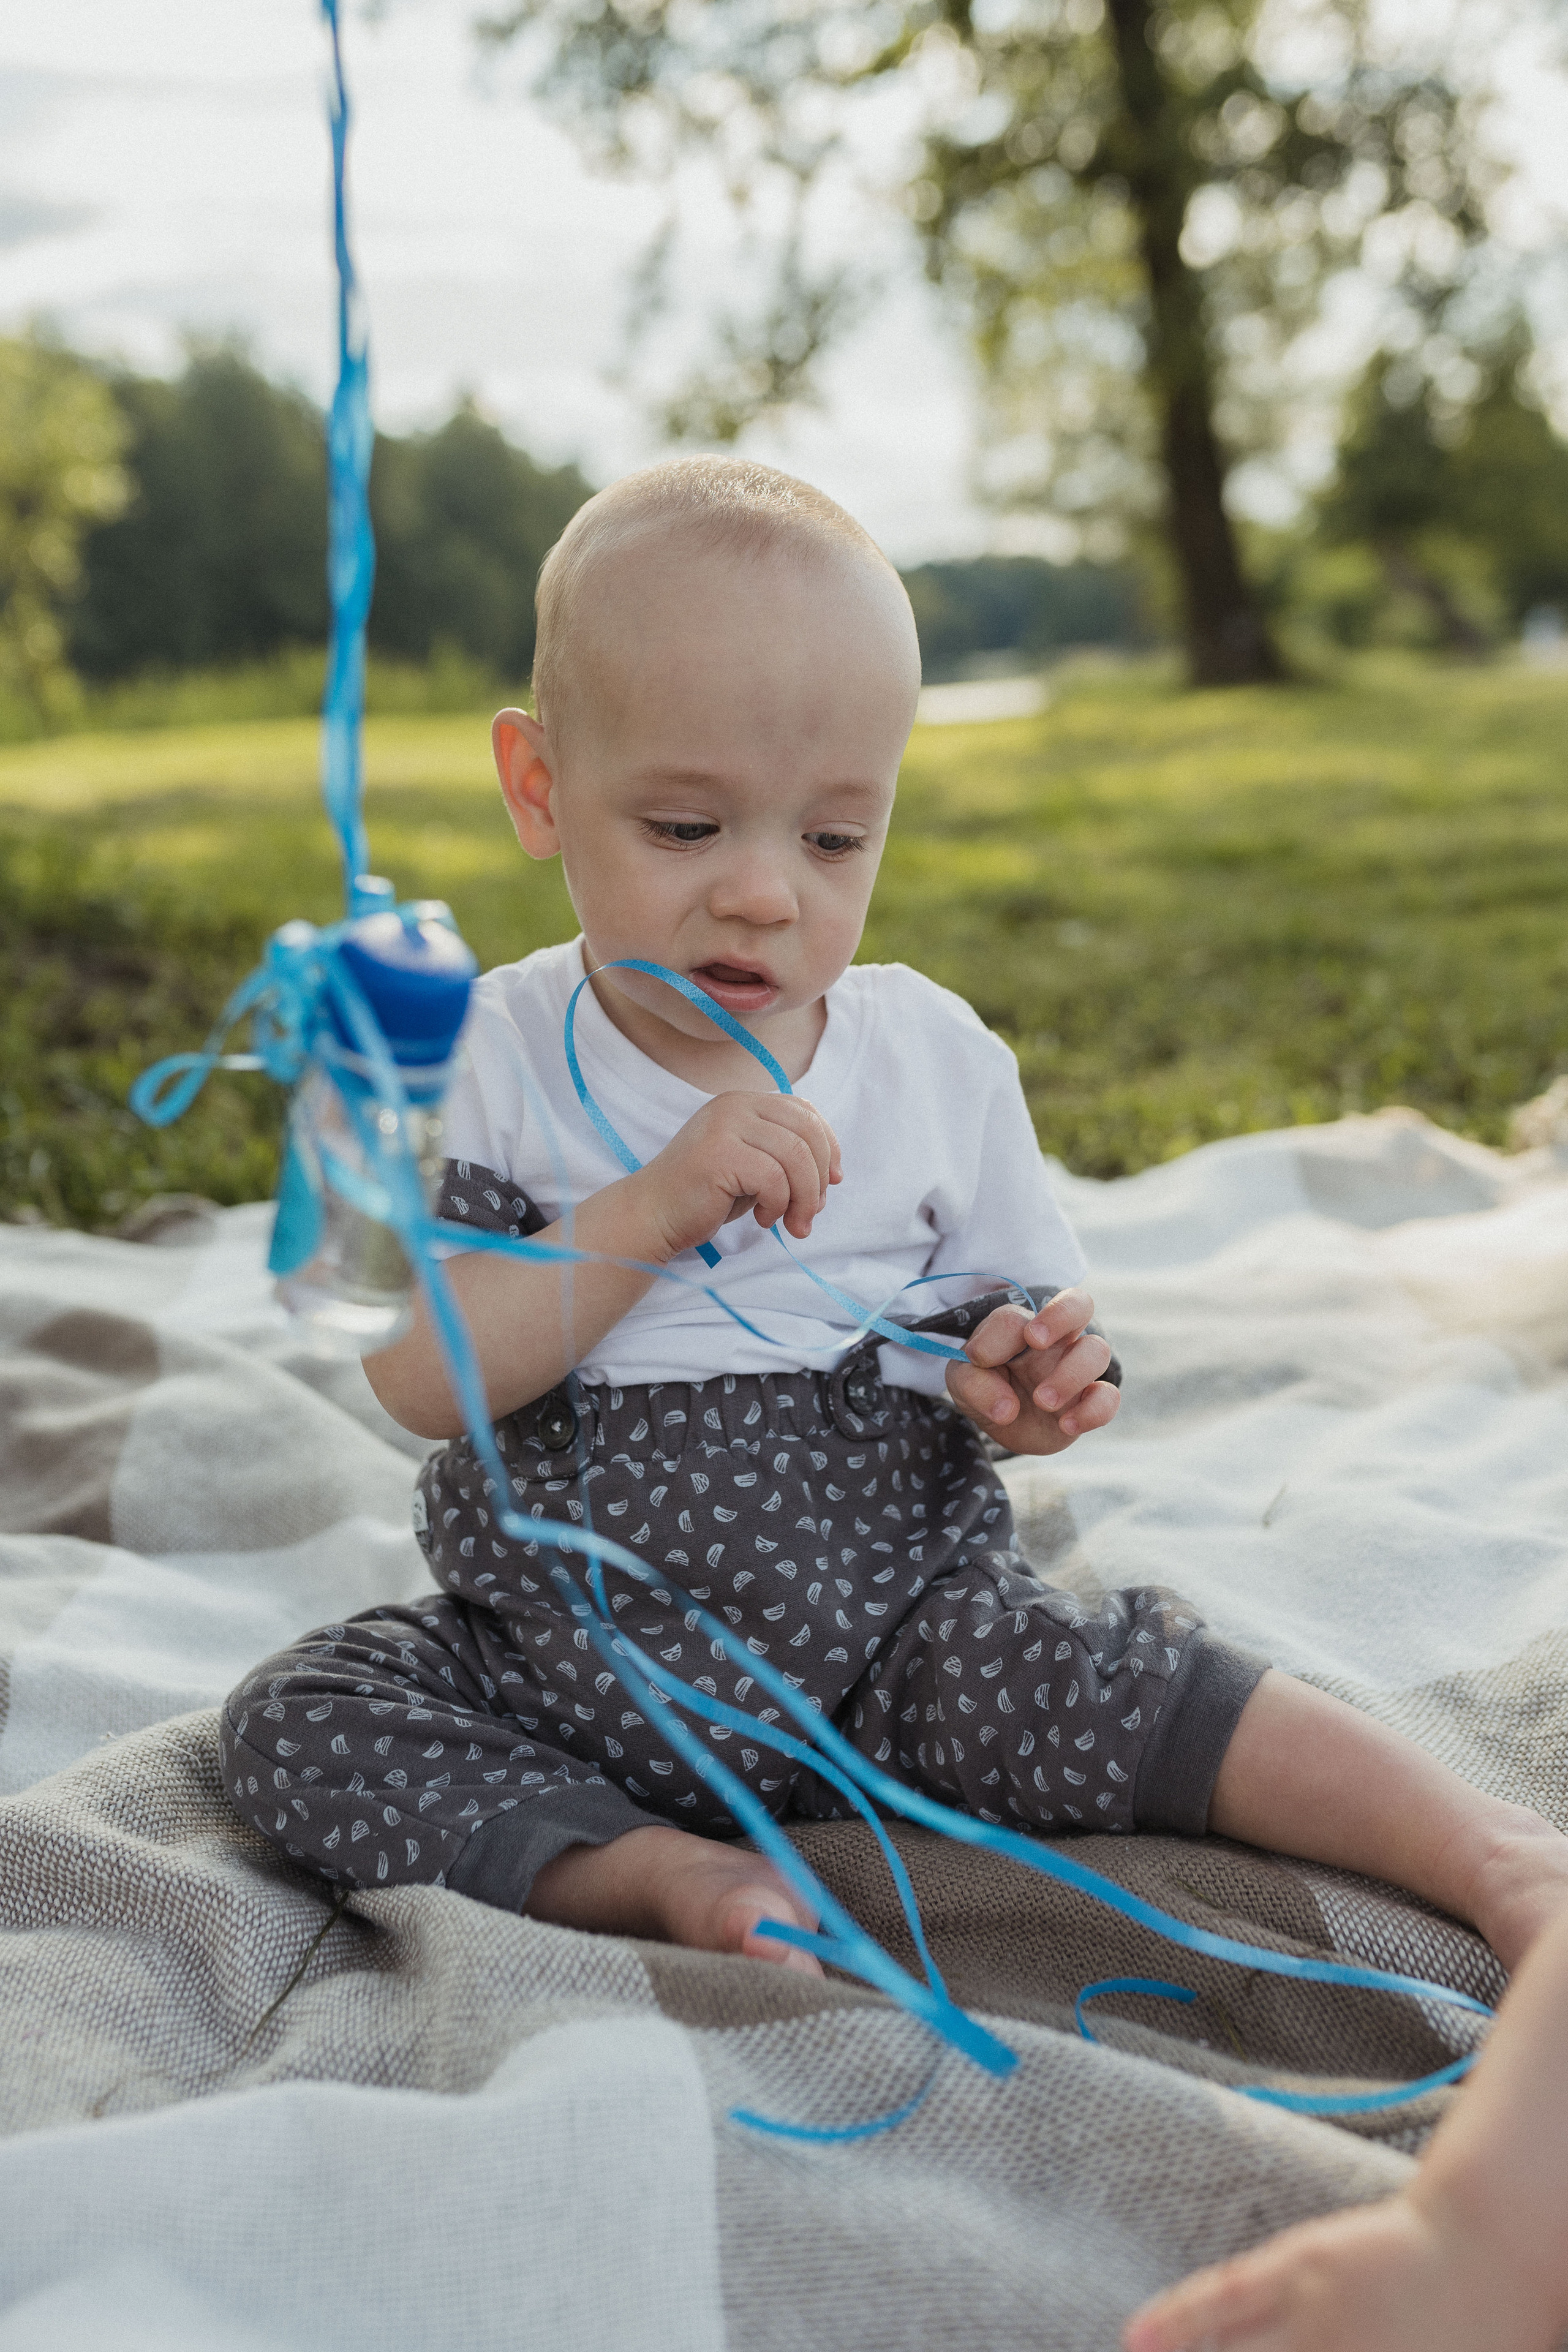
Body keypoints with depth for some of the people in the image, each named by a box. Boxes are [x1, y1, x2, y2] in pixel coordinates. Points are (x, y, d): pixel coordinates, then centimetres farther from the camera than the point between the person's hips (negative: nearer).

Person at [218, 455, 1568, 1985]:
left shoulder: (936, 1060, -3)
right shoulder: (486, 1060, -9)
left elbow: (997, 1340, 6)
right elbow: (421, 1382, -18)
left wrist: (1027, 1386, -19)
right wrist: (652, 1209, -30)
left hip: (886, 1647, 0)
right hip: (558, 1671, 1)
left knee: (1083, 1680, -24)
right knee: (293, 1721, -15)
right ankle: (667, 1874, -19)